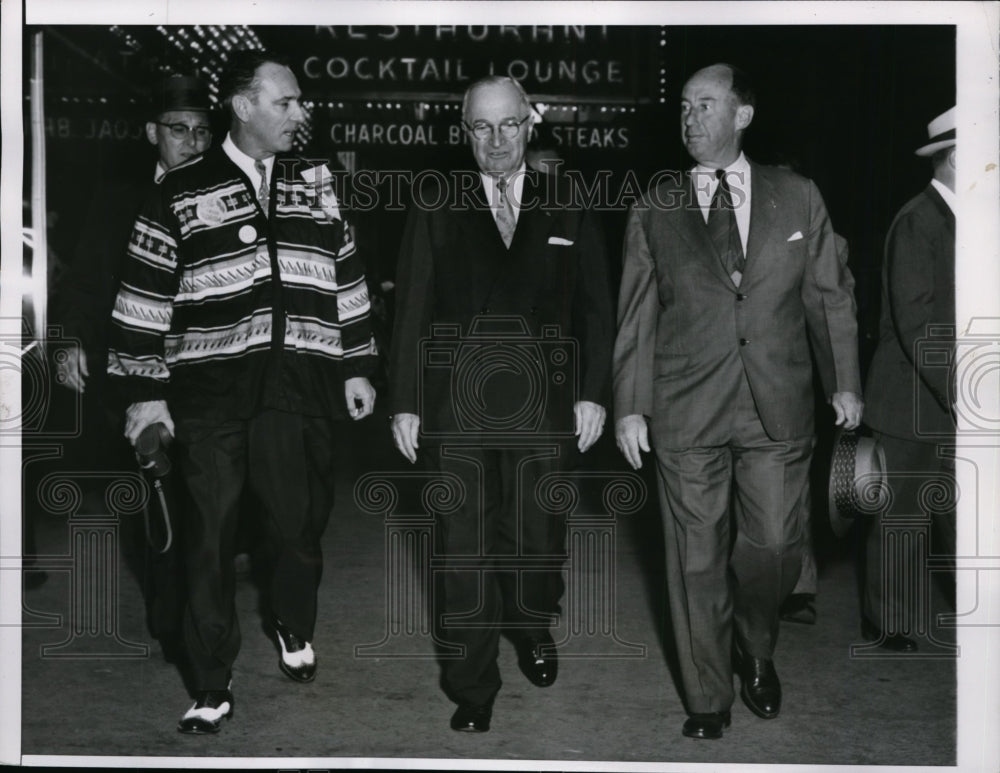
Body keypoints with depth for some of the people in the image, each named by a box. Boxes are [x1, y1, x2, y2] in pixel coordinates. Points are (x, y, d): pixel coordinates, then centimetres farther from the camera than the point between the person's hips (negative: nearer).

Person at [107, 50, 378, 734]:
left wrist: (356, 366, 12)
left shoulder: (316, 183, 12)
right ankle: (213, 687, 13)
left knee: (302, 524, 7)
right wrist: (145, 389, 0)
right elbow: (145, 296, 3)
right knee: (212, 535, 0)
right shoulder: (181, 193, 2)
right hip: (211, 391, -2)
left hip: (303, 388, 2)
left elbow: (347, 278, 15)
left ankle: (295, 626, 38)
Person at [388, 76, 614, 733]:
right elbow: (412, 311, 4)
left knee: (538, 538, 8)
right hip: (456, 410, 0)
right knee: (464, 549, 2)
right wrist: (405, 401, 1)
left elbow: (594, 308, 7)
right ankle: (472, 690, 15)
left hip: (543, 407, 1)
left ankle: (534, 628, 39)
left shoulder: (568, 210, 7)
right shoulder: (436, 211, 6)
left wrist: (593, 393, 1)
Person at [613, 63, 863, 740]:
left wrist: (845, 381, 6)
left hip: (780, 409, 0)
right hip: (687, 413, 0)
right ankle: (708, 701, 21)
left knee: (775, 547, 2)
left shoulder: (798, 197, 6)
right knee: (697, 562, 4)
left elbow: (830, 297, 9)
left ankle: (755, 652, 34)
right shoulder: (654, 211, 5)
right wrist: (629, 405, 2)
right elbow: (636, 317, 6)